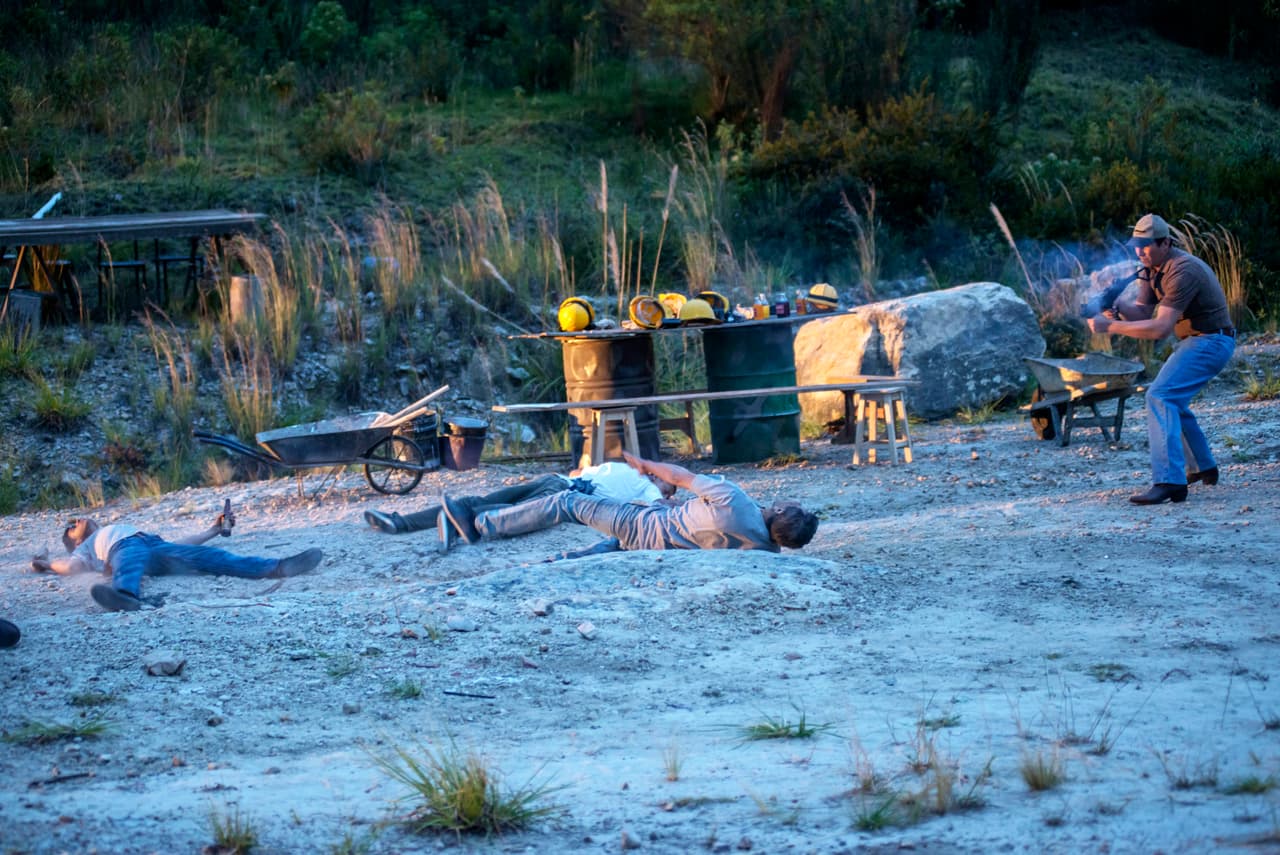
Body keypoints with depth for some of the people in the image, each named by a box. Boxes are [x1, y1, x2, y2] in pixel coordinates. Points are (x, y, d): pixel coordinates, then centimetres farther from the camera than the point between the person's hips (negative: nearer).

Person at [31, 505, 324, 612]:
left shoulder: (124, 528, 47)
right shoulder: (85, 549, 38)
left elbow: (177, 545, 37)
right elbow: (71, 565, 13)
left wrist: (213, 530, 34)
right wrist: (46, 565, 3)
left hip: (154, 542, 3)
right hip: (123, 549, -3)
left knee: (209, 556, -23)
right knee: (130, 563, -41)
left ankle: (276, 568, -45)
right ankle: (125, 595, -77)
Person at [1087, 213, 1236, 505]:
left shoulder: (1182, 272, -25)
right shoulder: (1154, 267, 6)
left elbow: (1160, 327, -31)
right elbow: (1141, 311, 2)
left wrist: (1110, 326, -32)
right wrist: (1117, 305, -19)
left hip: (1210, 343, -11)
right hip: (1195, 341, 11)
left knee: (1160, 397, -23)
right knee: (1172, 400, 24)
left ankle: (1169, 482, -31)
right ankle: (1202, 468, 38)